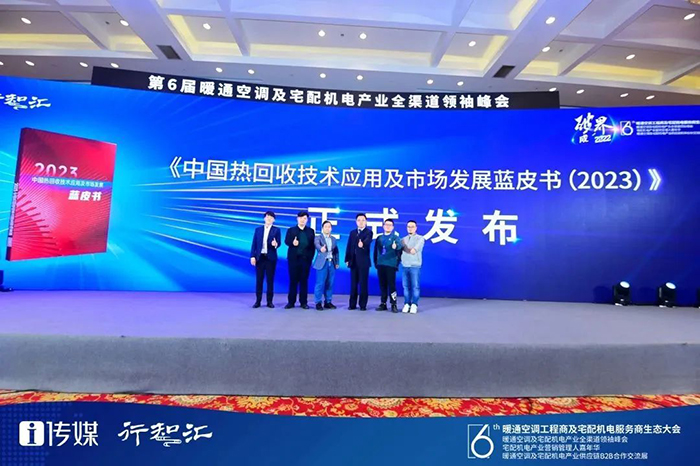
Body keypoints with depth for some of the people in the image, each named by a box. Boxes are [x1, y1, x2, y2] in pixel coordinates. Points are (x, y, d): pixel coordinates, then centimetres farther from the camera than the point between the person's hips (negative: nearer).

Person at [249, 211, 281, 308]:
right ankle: (258, 301, 13)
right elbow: (254, 244, 6)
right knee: (259, 280, 5)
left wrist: (275, 244, -26)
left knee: (270, 280, 2)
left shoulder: (276, 230, 5)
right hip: (260, 257, 2)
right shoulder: (258, 229, 11)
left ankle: (269, 301, 10)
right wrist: (252, 256, -3)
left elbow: (278, 243, -2)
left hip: (270, 258, -2)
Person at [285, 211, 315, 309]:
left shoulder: (311, 231, 10)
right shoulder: (291, 230, 9)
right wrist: (292, 243, -24)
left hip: (306, 259, 0)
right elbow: (286, 241, -3)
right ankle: (291, 302, 11)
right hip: (294, 258, 0)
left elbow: (312, 244, 5)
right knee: (293, 280, 4)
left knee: (304, 281, 4)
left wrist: (311, 257, -4)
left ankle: (303, 302, 11)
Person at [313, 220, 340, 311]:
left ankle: (328, 302, 16)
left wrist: (337, 262, 9)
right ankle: (318, 303, 3)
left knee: (330, 284, 7)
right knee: (320, 283, -5)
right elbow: (316, 244, -23)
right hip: (322, 263, -5)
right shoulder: (318, 237, 0)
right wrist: (321, 248, -45)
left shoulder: (333, 239, 16)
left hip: (332, 263, 5)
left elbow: (336, 251, 17)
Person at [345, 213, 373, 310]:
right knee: (353, 284, 7)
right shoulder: (352, 232, 16)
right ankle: (352, 304, 14)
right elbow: (349, 246, 13)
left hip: (364, 262, -4)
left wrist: (362, 244, -46)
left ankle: (363, 305, 6)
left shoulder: (369, 232, 1)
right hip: (353, 261, 4)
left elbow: (368, 241, -23)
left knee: (363, 284, -2)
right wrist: (347, 259, 5)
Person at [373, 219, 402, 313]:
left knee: (391, 284, -4)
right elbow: (375, 251, 17)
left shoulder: (395, 237, 3)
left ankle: (394, 304, 3)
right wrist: (375, 262, 12)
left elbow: (399, 245, -19)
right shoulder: (379, 238, 15)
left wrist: (396, 246, -41)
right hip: (380, 264, 4)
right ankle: (383, 304, 16)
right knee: (382, 285, 8)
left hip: (390, 264, -4)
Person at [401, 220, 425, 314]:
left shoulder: (420, 238, 2)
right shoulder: (403, 239, 17)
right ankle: (407, 304, 13)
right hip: (404, 266, 4)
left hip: (415, 266, -4)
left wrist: (414, 249, -33)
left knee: (415, 286, -3)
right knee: (406, 286, 5)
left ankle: (414, 305, 6)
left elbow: (418, 246, -18)